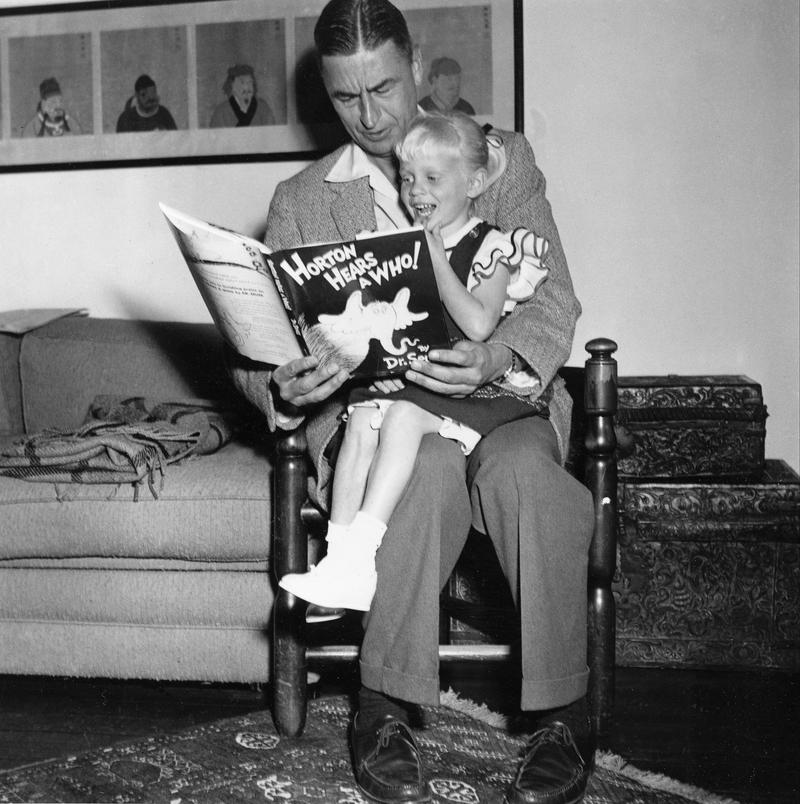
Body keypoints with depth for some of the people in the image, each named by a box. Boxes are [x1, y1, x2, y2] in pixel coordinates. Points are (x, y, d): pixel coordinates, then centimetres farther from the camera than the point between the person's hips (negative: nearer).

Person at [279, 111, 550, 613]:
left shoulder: (492, 248, 1)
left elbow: (479, 325, -16)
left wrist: (437, 261, -12)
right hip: (400, 376, 5)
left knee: (403, 416, -32)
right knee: (361, 420, -25)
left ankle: (357, 559, -35)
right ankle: (339, 557, -26)